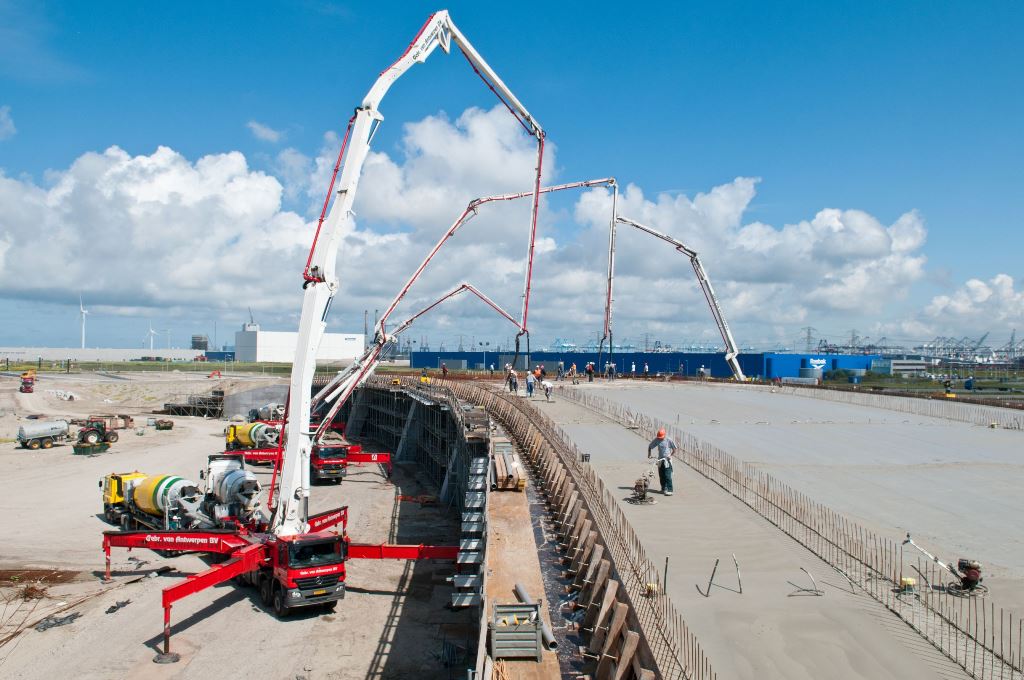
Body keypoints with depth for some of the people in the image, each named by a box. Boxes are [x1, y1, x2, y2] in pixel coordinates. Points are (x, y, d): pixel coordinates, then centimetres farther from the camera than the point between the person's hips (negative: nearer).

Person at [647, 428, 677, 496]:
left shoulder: (669, 440, -11)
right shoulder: (656, 440, -2)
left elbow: (675, 448, -1)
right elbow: (650, 446, 10)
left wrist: (670, 455, -12)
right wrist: (649, 454, -1)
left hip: (667, 460, -4)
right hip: (660, 460, 4)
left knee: (667, 476, -10)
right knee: (661, 476, 10)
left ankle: (669, 490, -9)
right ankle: (664, 488, 24)